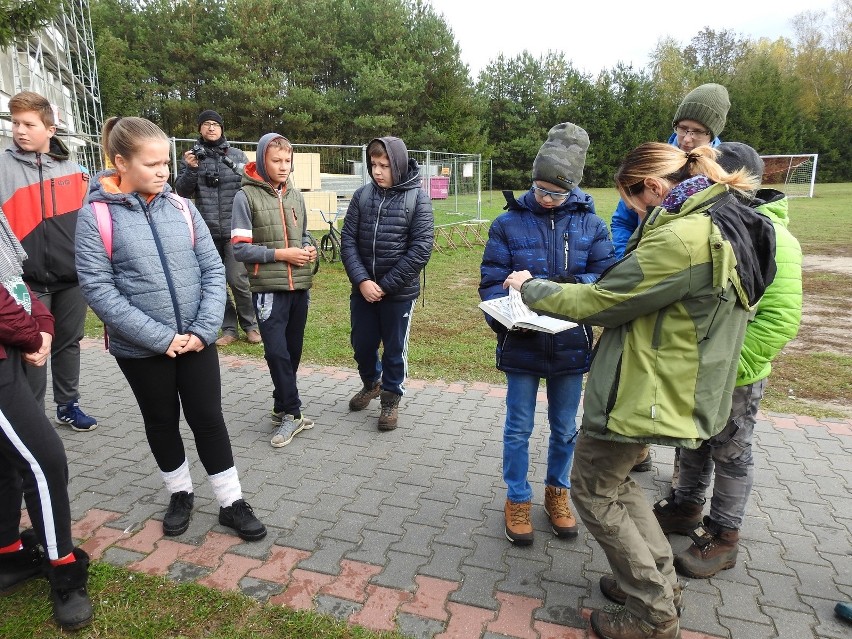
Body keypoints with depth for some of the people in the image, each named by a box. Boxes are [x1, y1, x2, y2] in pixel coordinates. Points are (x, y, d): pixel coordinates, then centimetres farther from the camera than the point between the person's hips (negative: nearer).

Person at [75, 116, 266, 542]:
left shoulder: (182, 208, 1)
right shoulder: (96, 216, -9)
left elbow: (213, 271, -1)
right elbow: (98, 290, -14)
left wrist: (203, 330, -12)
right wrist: (162, 337, -18)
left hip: (197, 341, 2)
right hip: (140, 349, -2)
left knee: (208, 419, 7)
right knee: (162, 423, 16)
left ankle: (232, 503, 21)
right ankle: (180, 494, 37)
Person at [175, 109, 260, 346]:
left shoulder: (237, 155, 6)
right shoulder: (192, 156, 7)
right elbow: (182, 191, 2)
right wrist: (191, 168, -14)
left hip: (234, 229, -2)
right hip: (207, 231, 2)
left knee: (238, 279, -6)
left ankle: (250, 325, 11)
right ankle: (228, 329, 18)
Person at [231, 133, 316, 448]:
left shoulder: (294, 194, 10)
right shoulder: (246, 196, -6)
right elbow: (240, 248, -9)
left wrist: (309, 249, -1)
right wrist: (281, 254, -16)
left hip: (300, 286, 5)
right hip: (268, 288, -5)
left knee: (293, 350, 12)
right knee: (276, 352, -5)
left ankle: (283, 408, 28)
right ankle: (292, 413, 9)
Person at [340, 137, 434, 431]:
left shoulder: (417, 198, -9)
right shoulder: (362, 195, -1)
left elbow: (421, 249, -13)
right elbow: (348, 241, -1)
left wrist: (385, 285, -15)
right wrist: (362, 280, -14)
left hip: (399, 292, -3)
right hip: (362, 290, 3)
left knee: (395, 349, 10)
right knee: (362, 345, 16)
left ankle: (391, 398, 32)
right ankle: (371, 383, 44)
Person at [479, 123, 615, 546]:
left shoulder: (589, 223, -2)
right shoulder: (509, 222, -5)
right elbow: (491, 282, -5)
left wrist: (570, 284, -25)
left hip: (570, 344, 2)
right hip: (521, 344, -1)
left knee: (565, 427, 18)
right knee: (518, 428, 11)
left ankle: (557, 492, 41)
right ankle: (517, 499, 31)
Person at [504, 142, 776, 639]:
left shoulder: (682, 238, -25)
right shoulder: (727, 225, 7)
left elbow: (601, 302, -19)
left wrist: (531, 288, -4)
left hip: (643, 393, -10)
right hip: (677, 388, 10)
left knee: (593, 492, 9)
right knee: (615, 479, 25)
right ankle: (660, 581, 36)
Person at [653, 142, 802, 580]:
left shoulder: (772, 239, -19)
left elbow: (779, 320, -24)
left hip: (734, 377, -6)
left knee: (731, 456, 11)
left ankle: (723, 537, 28)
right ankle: (686, 507, 41)